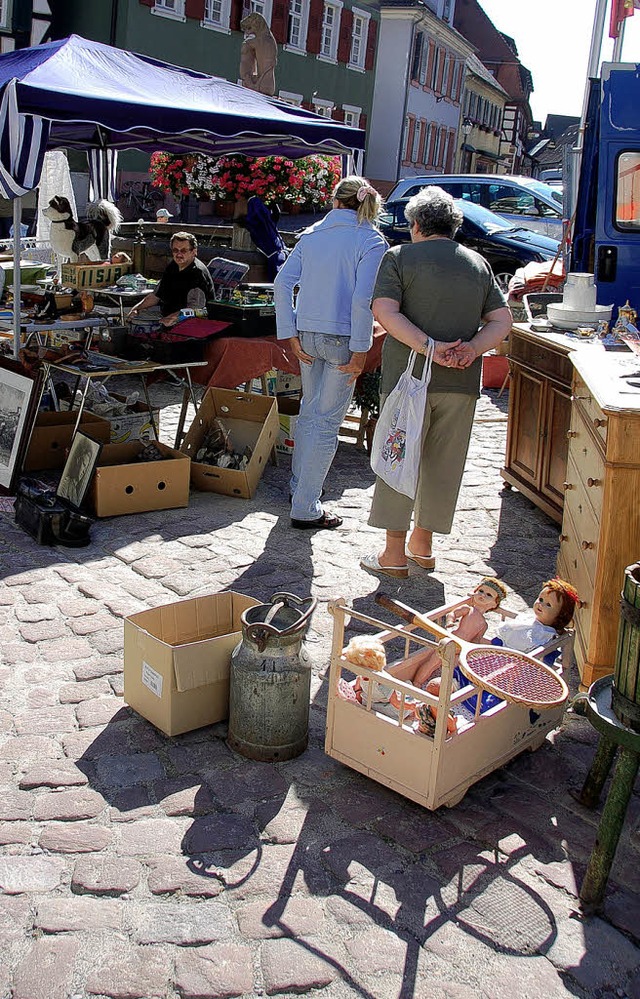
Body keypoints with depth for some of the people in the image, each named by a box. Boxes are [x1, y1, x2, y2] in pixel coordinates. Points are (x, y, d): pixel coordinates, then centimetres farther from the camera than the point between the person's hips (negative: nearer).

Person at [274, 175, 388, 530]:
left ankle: (299, 484, 36)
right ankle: (305, 508, 4)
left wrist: (291, 336, 3)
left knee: (309, 411, 22)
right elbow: (363, 298, -18)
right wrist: (360, 351, -13)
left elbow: (282, 283, 1)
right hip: (342, 339, -5)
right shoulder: (370, 240, -7)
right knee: (327, 422, 0)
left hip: (308, 335, 5)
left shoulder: (312, 234, 8)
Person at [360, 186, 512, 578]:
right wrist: (473, 348, -7)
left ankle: (395, 554, 9)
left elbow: (385, 311, -13)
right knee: (443, 464, 13)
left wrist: (430, 347, -18)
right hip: (462, 383, 4)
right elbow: (502, 320, 7)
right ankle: (423, 545, 25)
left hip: (409, 376, -4)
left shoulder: (400, 256, 0)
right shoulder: (478, 263, 12)